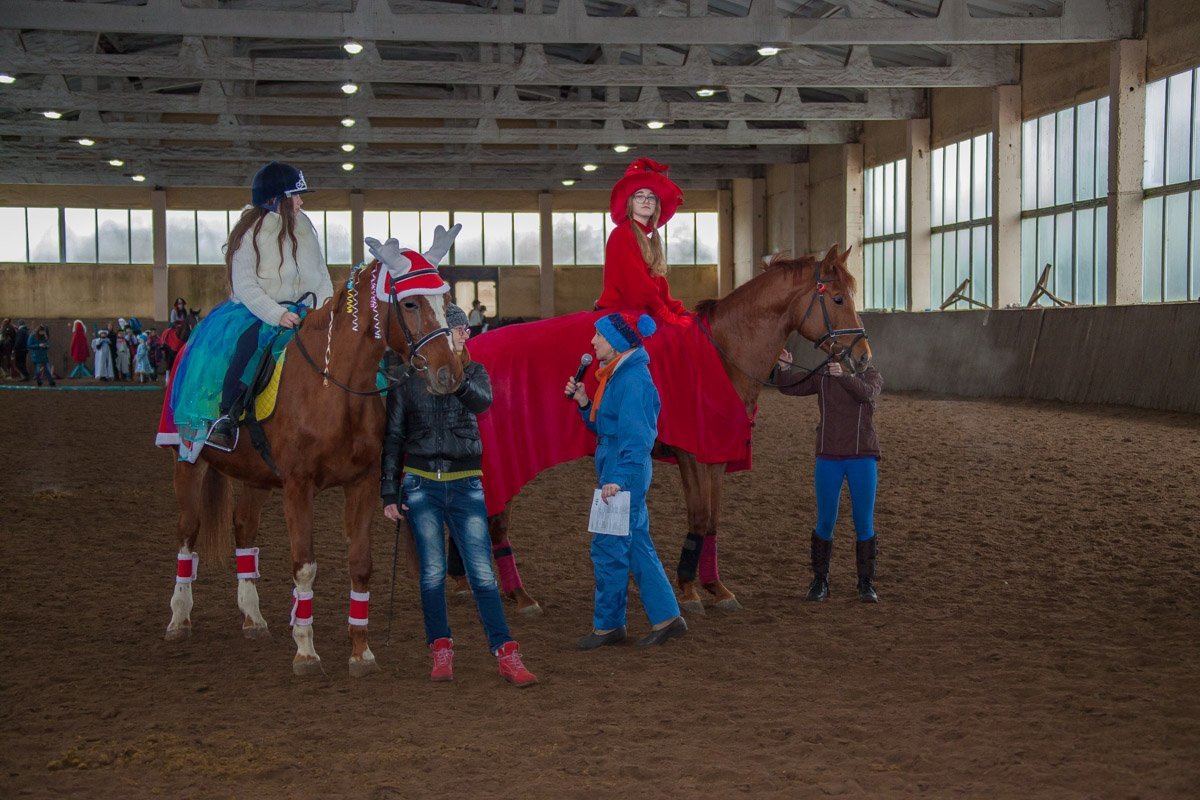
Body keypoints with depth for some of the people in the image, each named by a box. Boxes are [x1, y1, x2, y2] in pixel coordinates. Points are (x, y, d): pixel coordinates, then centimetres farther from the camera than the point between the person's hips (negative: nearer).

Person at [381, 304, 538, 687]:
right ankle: (441, 651, 14)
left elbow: (483, 400, -18)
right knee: (432, 572, 1)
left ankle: (506, 655, -2)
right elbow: (393, 437, 5)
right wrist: (389, 492, 1)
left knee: (482, 572, -3)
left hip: (466, 484, 0)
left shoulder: (474, 372, 5)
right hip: (421, 485, 0)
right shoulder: (407, 379, 2)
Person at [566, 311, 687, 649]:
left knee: (608, 549, -2)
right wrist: (584, 402, 5)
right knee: (638, 548, 13)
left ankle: (607, 625, 10)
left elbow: (636, 436, -21)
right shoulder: (617, 375, 14)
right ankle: (666, 618, 19)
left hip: (623, 474, -10)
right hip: (617, 474, 10)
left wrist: (619, 478, -26)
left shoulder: (633, 379, -17)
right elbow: (604, 427, 19)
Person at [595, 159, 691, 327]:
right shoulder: (622, 234, -6)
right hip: (616, 312, -8)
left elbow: (660, 287, 16)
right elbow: (636, 283, -14)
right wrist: (668, 316, -15)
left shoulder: (649, 240, 20)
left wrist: (681, 312, 2)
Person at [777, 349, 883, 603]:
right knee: (825, 522, 4)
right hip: (829, 459, 1)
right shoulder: (823, 378, 5)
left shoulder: (871, 376, 0)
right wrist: (786, 366, -19)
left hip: (862, 459, -1)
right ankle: (820, 581, 17)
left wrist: (843, 376, -37)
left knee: (864, 523, 3)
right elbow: (789, 388, -1)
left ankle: (866, 583, 15)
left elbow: (866, 393, -22)